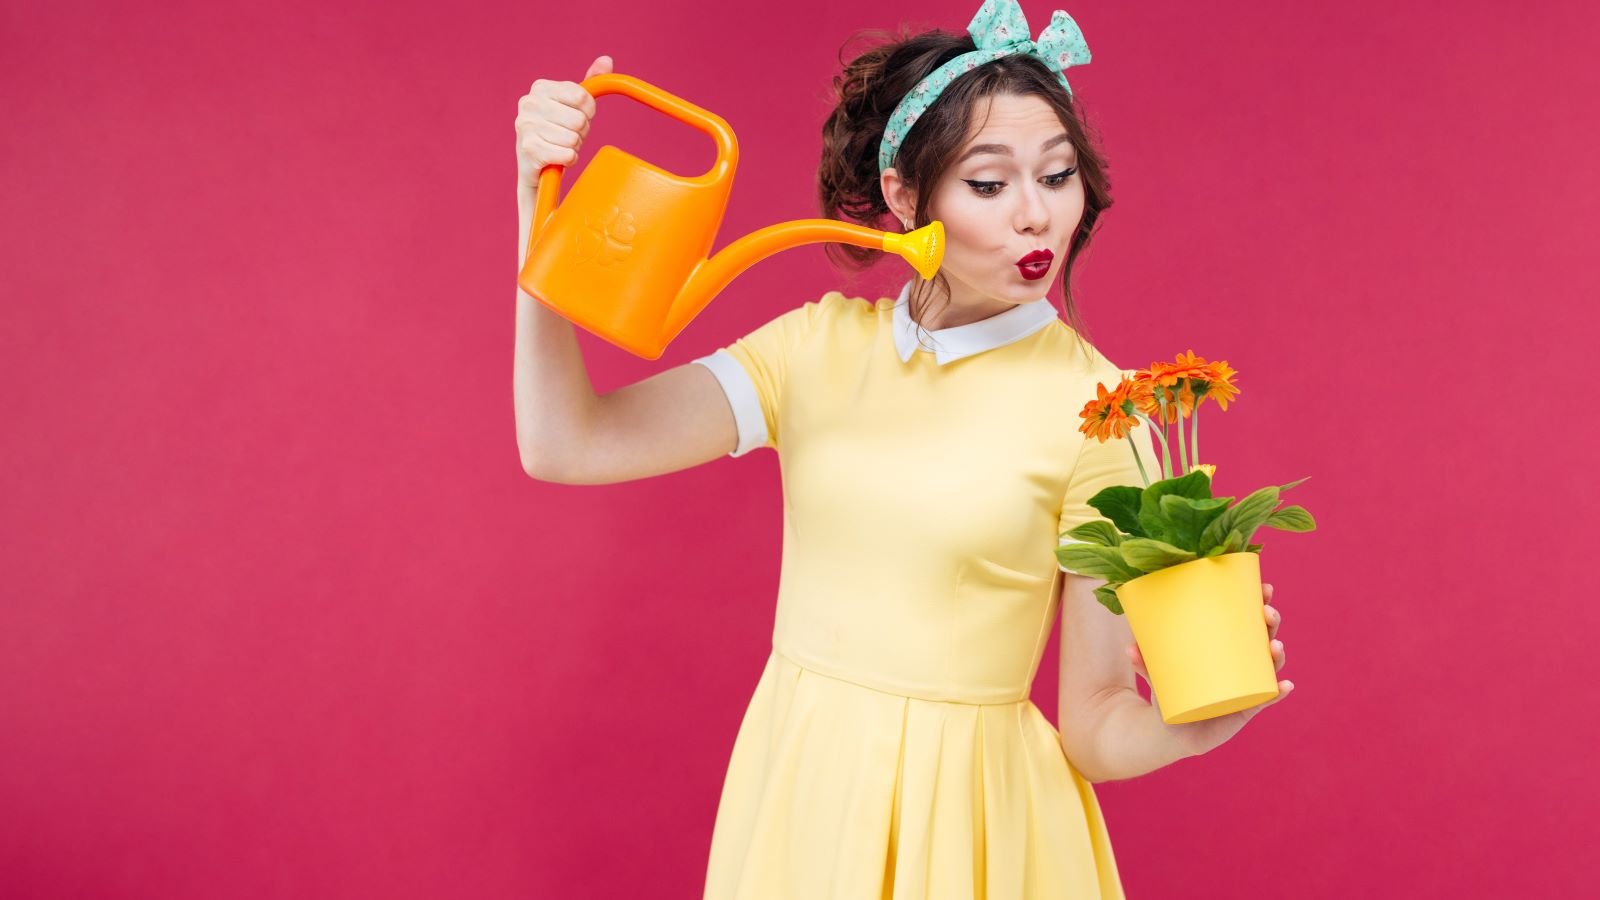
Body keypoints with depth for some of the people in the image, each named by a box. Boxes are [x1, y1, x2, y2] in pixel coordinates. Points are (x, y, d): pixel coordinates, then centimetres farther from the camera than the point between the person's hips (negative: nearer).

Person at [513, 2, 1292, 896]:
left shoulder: (1098, 409, -13)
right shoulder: (822, 346, -3)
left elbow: (1097, 726, -10)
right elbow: (567, 444, -11)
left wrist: (1193, 719, -32)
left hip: (972, 820, -3)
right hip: (799, 795, 4)